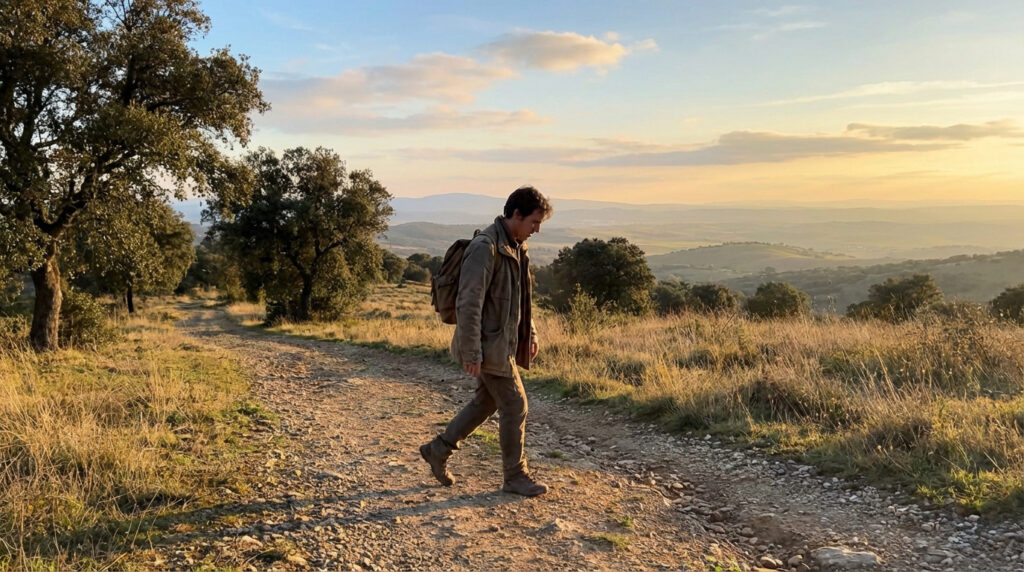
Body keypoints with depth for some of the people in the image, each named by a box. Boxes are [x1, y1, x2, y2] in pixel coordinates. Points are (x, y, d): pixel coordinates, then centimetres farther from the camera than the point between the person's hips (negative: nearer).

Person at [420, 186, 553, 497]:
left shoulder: (516, 247, 9)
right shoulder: (485, 247, -21)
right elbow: (468, 304, -23)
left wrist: (530, 332, 18)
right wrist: (471, 353, -23)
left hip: (504, 341, 10)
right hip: (490, 345, -10)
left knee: (487, 401, 19)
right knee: (514, 405, -1)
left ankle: (438, 449, 31)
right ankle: (515, 476, 15)